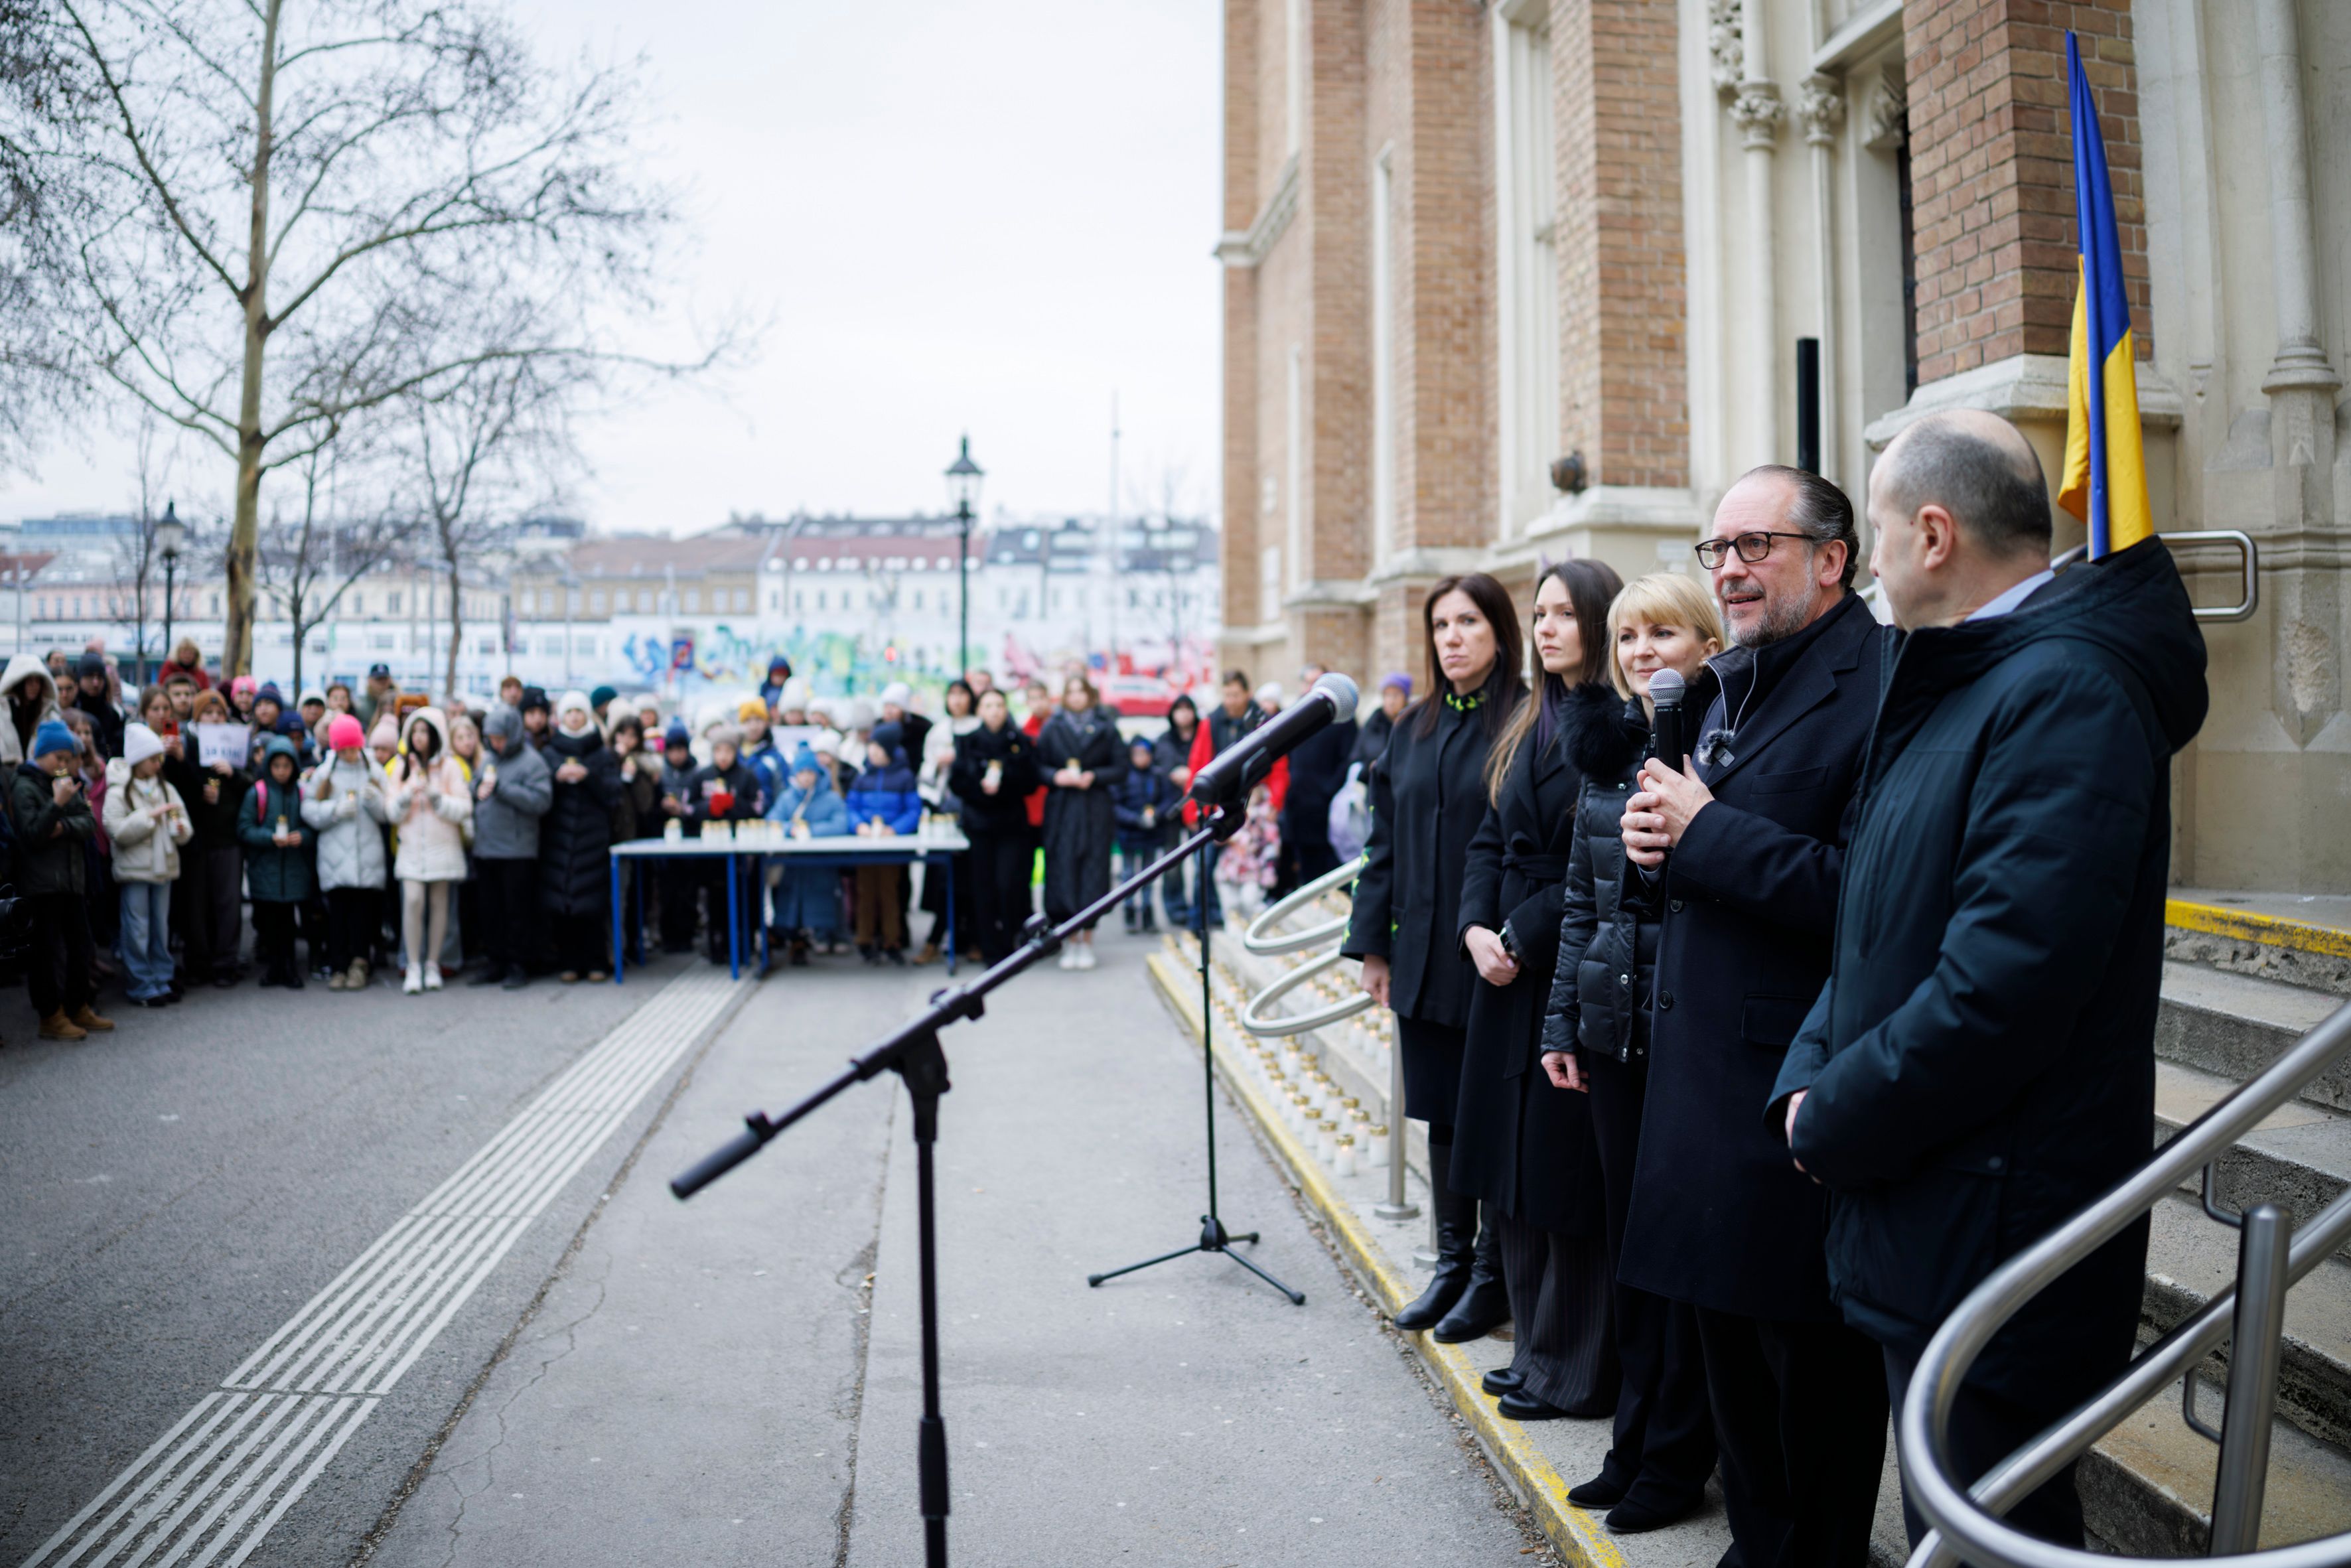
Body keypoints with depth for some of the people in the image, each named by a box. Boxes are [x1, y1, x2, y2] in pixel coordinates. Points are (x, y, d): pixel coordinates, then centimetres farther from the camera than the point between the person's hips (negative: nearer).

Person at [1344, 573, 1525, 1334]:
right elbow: (1386, 838, 12)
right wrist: (1374, 943, 9)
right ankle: (1453, 1261, 27)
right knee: (1441, 1111, 14)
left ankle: (1493, 1270, 20)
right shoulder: (1416, 726, 10)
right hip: (1425, 957, 6)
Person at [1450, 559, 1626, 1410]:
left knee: (1570, 1168, 0)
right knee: (1516, 1160, 13)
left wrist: (1523, 936, -16)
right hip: (1510, 970, 8)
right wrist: (1477, 927, -4)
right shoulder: (1528, 728, 14)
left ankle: (1575, 1368, 13)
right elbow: (1490, 841, 12)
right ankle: (1537, 1343, 27)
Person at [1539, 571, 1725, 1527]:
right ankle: (1636, 1439, 28)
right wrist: (1563, 1024, 12)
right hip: (1616, 1026, 6)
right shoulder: (1604, 749, 10)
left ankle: (1677, 1456, 20)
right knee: (1628, 1229, 14)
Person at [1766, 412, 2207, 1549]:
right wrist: (1809, 1081, 1)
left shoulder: (2065, 691, -20)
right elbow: (1877, 930, 15)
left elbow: (2002, 986, -28)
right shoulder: (1958, 683, 13)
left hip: (1993, 1237, -10)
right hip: (1922, 1225, 10)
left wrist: (1834, 1121, -15)